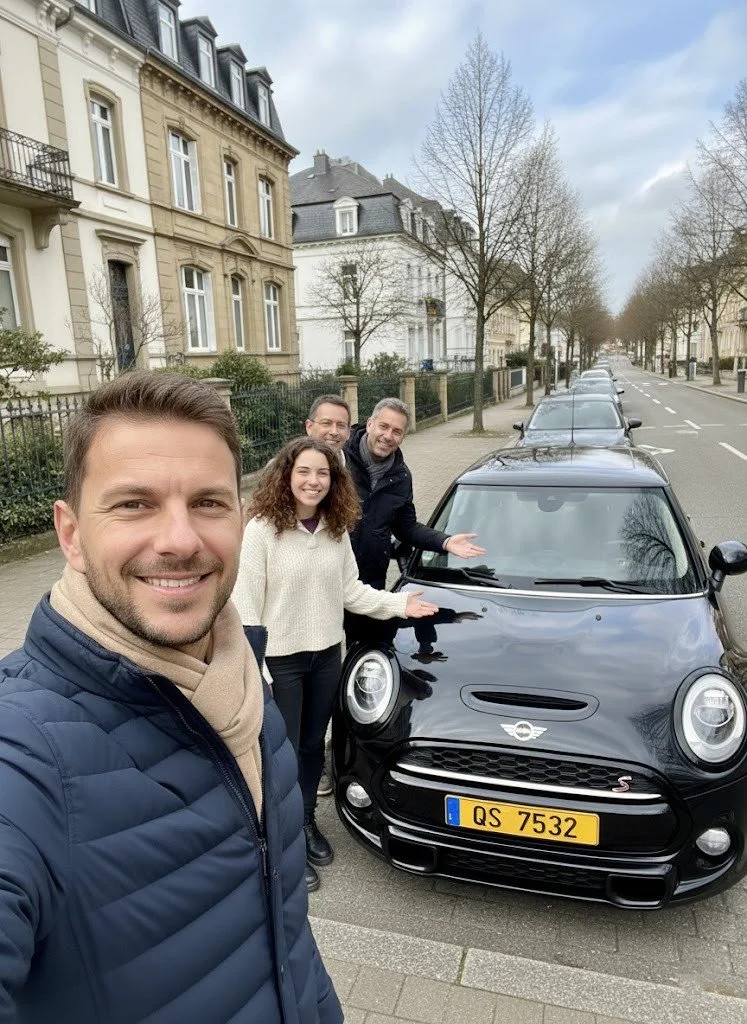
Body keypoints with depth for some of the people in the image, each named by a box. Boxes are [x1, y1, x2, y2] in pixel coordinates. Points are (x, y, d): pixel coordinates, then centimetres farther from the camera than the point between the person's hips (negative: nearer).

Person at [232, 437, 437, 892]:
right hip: (279, 658, -5)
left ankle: (307, 820, 43)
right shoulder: (261, 530, -17)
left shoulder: (337, 530, 0)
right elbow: (247, 603, -16)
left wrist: (398, 604, -6)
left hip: (327, 655, 5)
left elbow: (351, 590, 6)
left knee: (314, 745, 20)